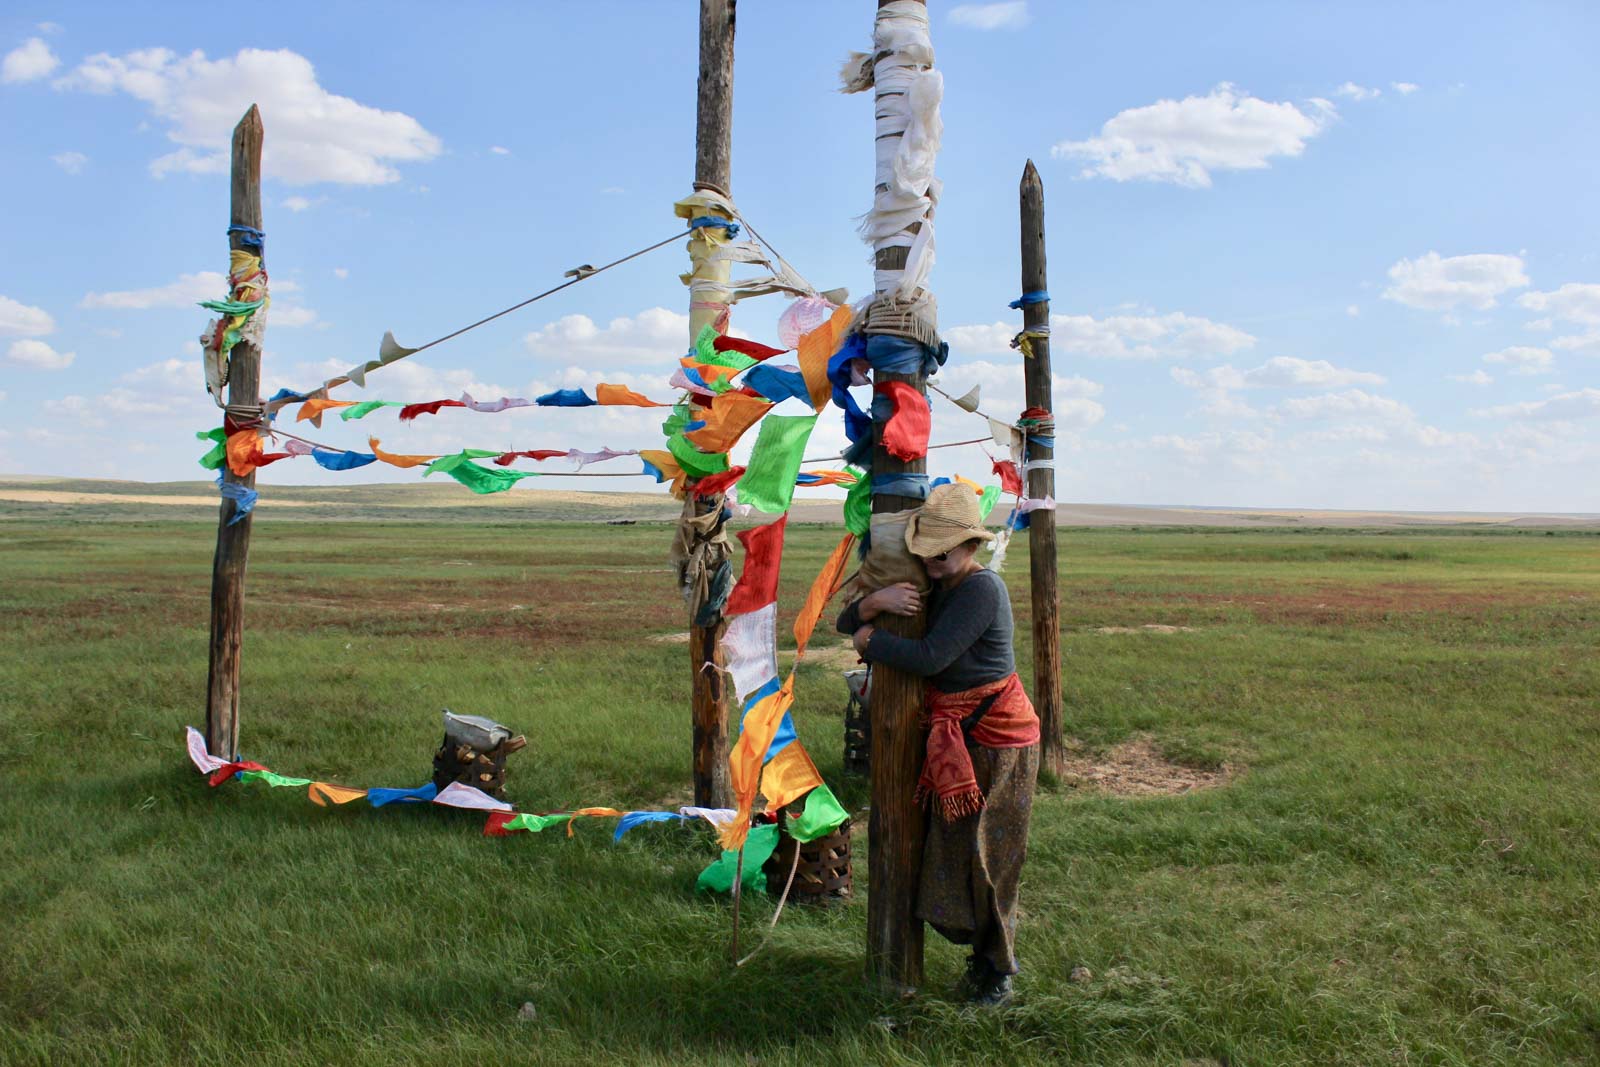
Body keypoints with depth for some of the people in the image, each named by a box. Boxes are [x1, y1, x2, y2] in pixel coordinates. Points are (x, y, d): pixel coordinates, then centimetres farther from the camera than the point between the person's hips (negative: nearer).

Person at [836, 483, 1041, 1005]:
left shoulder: (982, 588, -18)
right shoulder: (932, 587, 9)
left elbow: (930, 657, -26)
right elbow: (848, 623, 7)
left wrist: (871, 641, -11)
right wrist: (875, 602, -16)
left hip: (995, 736, -8)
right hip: (952, 738, 8)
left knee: (988, 854, 1)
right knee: (950, 849, 12)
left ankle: (998, 968, 19)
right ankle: (987, 948, 31)